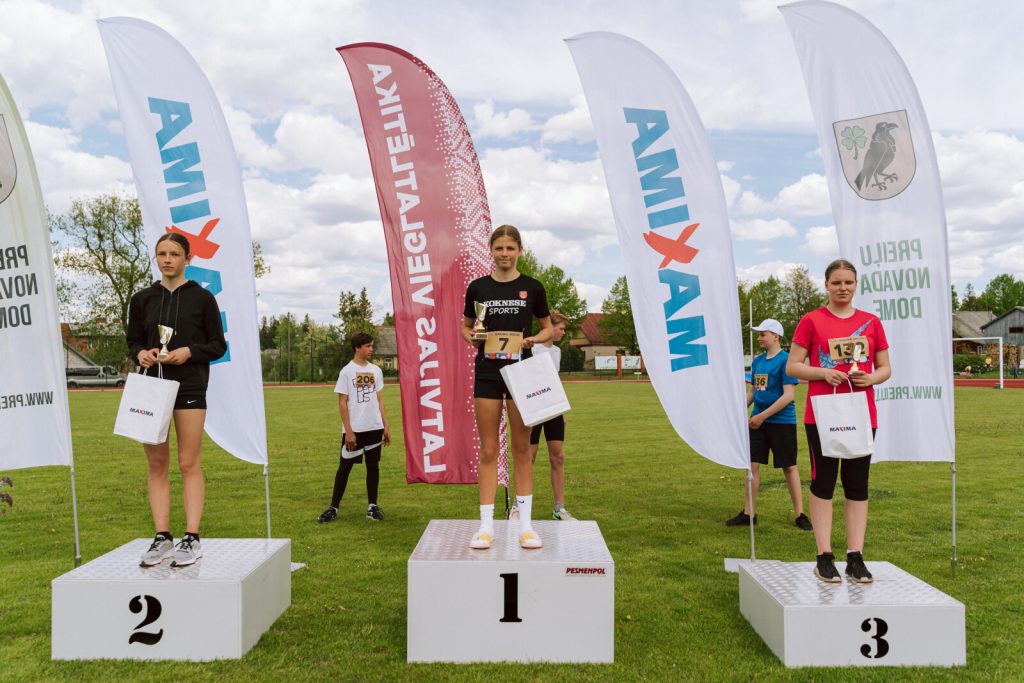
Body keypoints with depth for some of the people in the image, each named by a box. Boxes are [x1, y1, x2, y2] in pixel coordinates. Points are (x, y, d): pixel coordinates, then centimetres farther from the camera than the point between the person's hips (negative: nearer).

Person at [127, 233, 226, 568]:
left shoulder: (202, 298, 2)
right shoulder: (142, 299, 10)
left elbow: (218, 346, 3)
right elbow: (133, 342, 16)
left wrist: (190, 351, -15)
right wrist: (140, 354, -7)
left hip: (190, 386, -3)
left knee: (188, 464, -2)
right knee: (156, 464, 5)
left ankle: (191, 539, 3)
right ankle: (162, 538, 13)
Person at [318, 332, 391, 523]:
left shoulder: (375, 370, 8)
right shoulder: (347, 371, -5)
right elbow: (342, 403, -6)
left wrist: (386, 425, 7)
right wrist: (349, 431, -11)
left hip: (374, 428, 4)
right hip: (354, 429, -4)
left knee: (373, 465, 8)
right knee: (344, 467, 3)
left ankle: (372, 507, 17)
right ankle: (334, 508, 12)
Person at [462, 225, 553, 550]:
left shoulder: (532, 287, 2)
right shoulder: (478, 287, 4)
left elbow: (548, 328, 10)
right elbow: (465, 326, 14)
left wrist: (532, 339, -10)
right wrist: (472, 338, -7)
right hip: (487, 372, 1)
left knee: (522, 449, 5)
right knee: (488, 450, 3)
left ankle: (525, 524, 14)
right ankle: (486, 525, 10)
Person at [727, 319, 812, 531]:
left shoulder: (786, 360, -12)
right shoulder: (757, 361, 10)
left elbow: (788, 395, -18)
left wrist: (762, 416, -20)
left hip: (782, 422, -6)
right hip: (757, 421, 6)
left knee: (789, 467, 3)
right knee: (752, 464, 5)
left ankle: (800, 514, 16)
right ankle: (749, 513, 14)